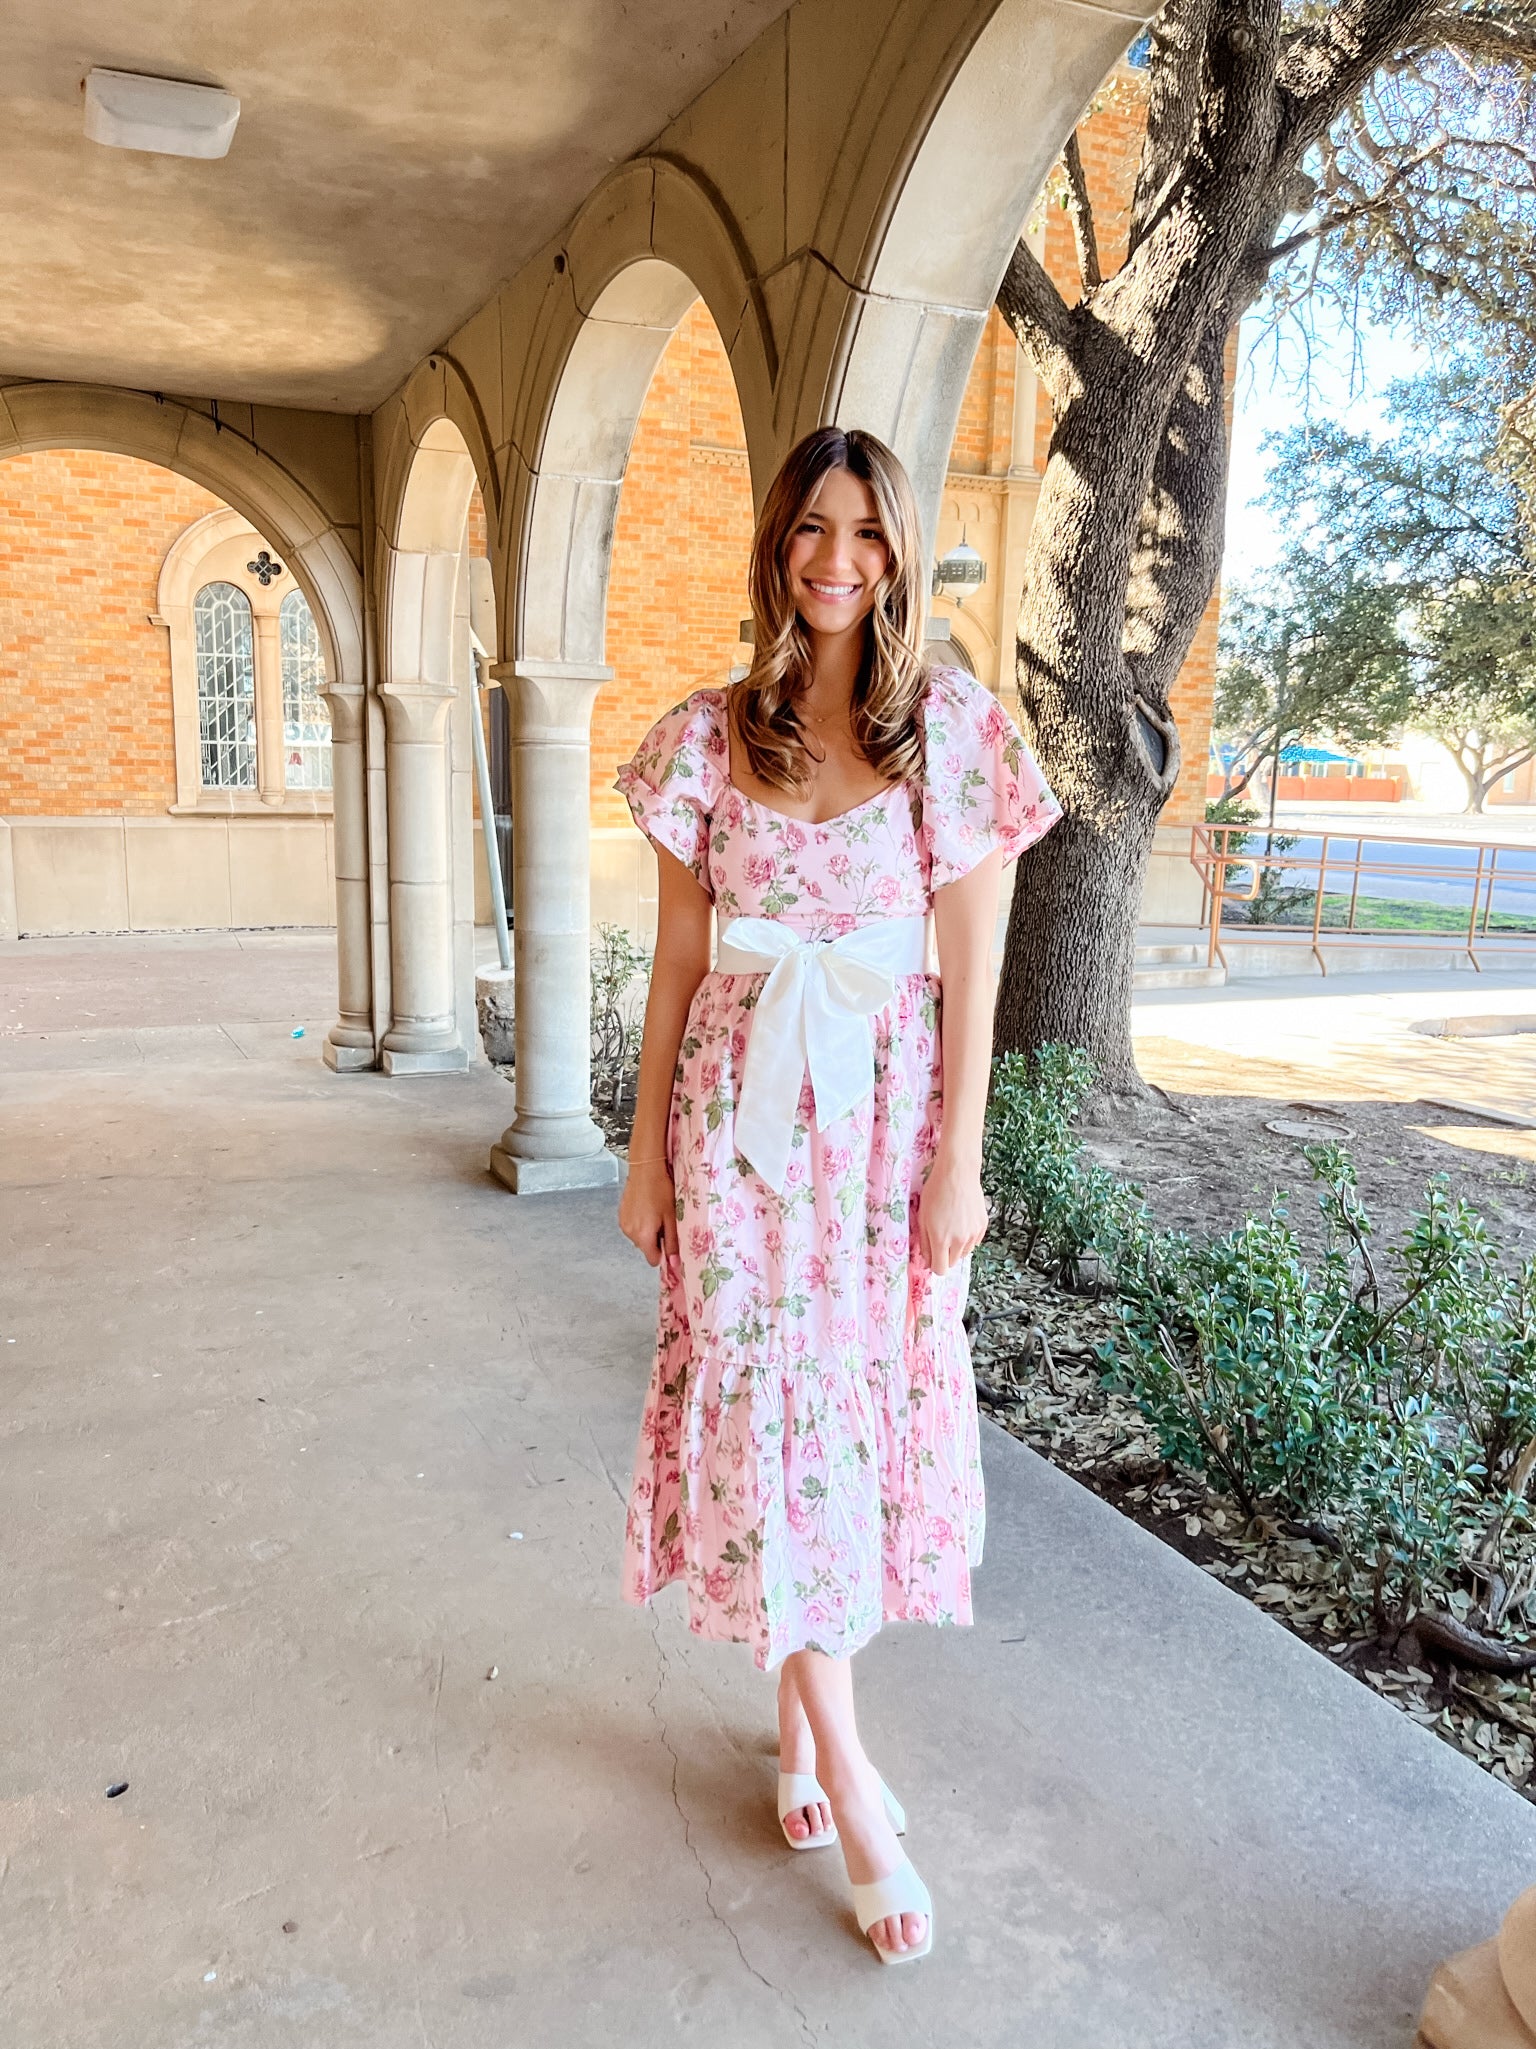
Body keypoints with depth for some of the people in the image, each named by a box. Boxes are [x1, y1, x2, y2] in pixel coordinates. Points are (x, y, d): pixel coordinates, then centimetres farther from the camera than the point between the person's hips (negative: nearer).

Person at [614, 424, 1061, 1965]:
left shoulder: (954, 729, -1)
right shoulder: (711, 733, 4)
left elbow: (973, 966, -2)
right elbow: (678, 956, 6)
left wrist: (957, 1162, -6)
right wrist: (647, 1145, 5)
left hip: (886, 1100, -1)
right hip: (740, 1101, 1)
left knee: (869, 1393, 8)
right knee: (763, 1403, 0)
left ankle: (802, 1705, 33)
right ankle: (847, 1773, 15)